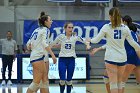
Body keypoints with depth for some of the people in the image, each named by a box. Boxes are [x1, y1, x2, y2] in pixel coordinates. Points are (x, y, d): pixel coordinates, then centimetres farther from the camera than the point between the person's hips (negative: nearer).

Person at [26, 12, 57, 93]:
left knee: (45, 80, 9)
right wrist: (53, 55, -29)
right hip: (39, 57, -9)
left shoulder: (37, 30, 16)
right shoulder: (45, 30, -6)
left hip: (34, 55, 9)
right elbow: (45, 43, -22)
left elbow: (30, 44, 15)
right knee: (36, 82, -8)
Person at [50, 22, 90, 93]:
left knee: (69, 80, 4)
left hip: (71, 60, 1)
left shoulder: (75, 37, -1)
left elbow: (85, 41, 1)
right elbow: (52, 44, 6)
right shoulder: (61, 36, -3)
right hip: (62, 59, -1)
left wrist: (87, 44, -19)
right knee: (62, 80, -8)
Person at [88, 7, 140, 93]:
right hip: (122, 57, 3)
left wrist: (90, 40, 21)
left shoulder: (106, 27, -5)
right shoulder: (125, 28, 2)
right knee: (120, 81, 16)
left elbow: (96, 40, 0)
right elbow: (132, 42, 5)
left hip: (111, 58, -3)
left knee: (113, 82, -3)